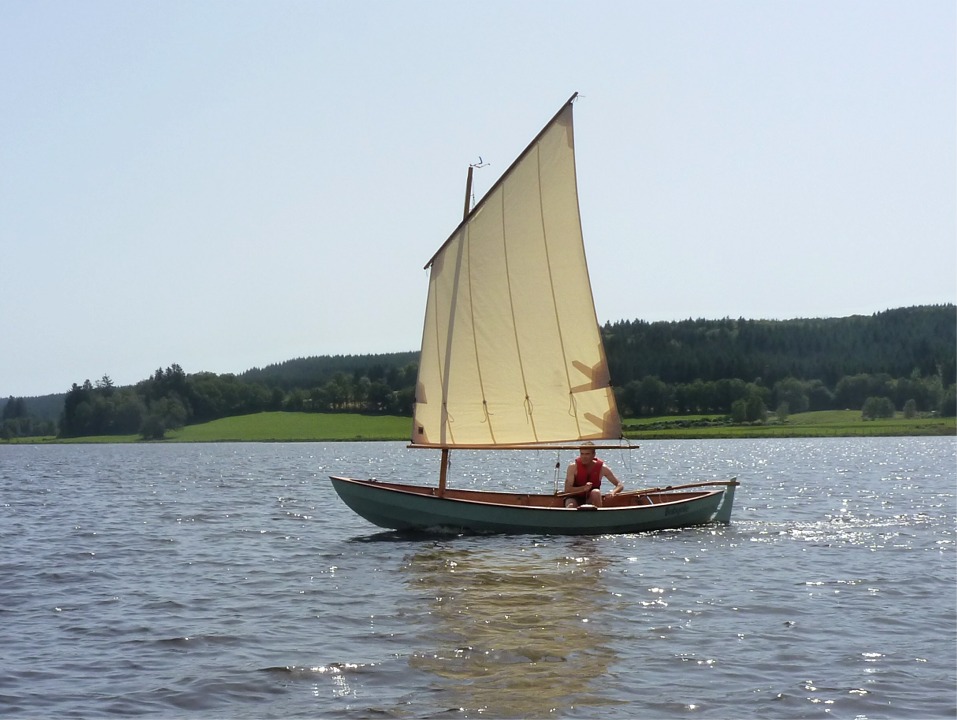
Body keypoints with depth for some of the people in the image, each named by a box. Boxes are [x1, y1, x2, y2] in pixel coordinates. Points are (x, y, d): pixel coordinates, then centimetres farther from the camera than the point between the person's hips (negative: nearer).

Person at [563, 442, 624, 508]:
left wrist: (613, 492, -26)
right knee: (571, 506, -35)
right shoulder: (573, 467, -11)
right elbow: (567, 489, -18)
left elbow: (620, 485, -3)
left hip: (592, 500, 2)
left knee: (596, 492, -32)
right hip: (575, 498, -2)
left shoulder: (602, 467, -7)